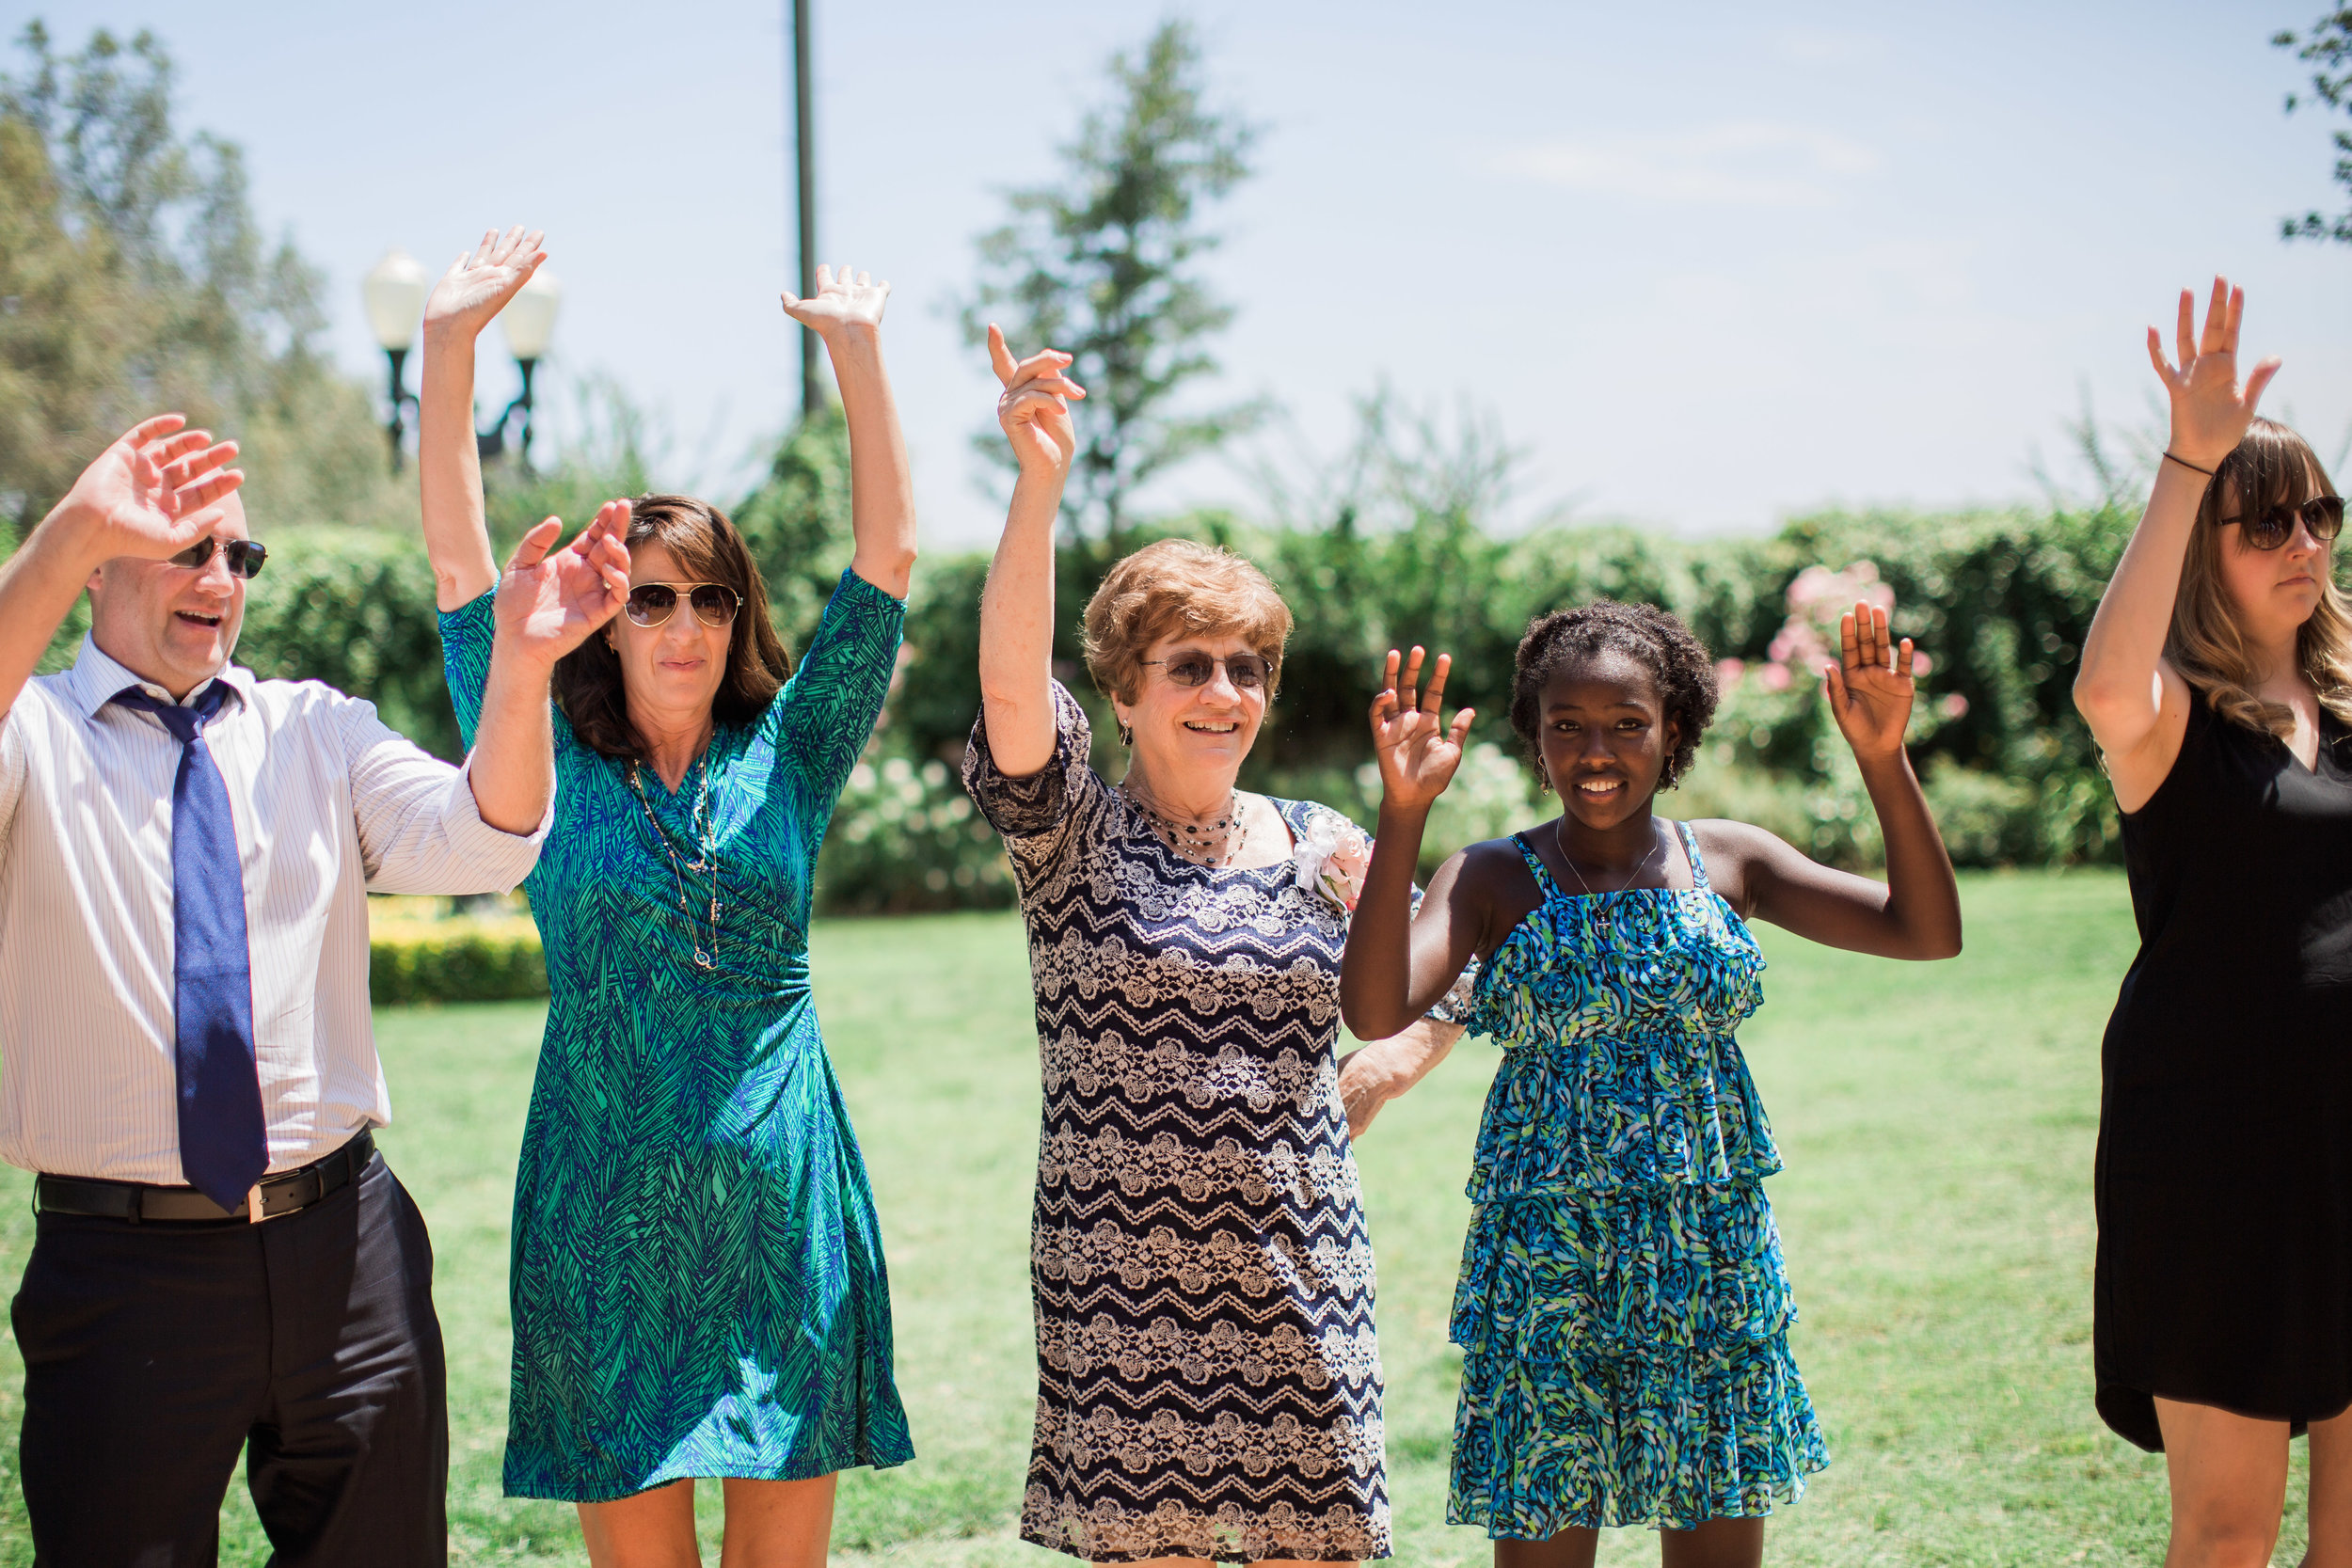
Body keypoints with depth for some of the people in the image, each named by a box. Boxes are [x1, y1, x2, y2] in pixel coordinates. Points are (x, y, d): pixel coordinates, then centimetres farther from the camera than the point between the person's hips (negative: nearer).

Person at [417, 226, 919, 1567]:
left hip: (783, 1214, 1)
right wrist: (452, 345, -8)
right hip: (608, 1219, 0)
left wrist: (858, 351, -7)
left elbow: (887, 560, -1)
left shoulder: (787, 758, 5)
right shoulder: (549, 768, 3)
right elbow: (461, 564, -1)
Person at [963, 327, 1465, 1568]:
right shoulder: (1073, 837, 0)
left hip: (1298, 1269, 3)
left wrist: (1356, 1096, 4)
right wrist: (1039, 484, -30)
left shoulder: (1323, 850, 10)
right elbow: (1010, 684, -19)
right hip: (1124, 1278, -3)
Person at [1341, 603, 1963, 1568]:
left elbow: (1927, 932, 0)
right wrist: (1402, 813, -26)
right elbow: (1375, 1010, -20)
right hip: (1548, 1265, -3)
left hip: (1713, 1263, 3)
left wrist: (1883, 763, -12)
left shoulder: (1728, 862, 5)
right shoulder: (1495, 881, -3)